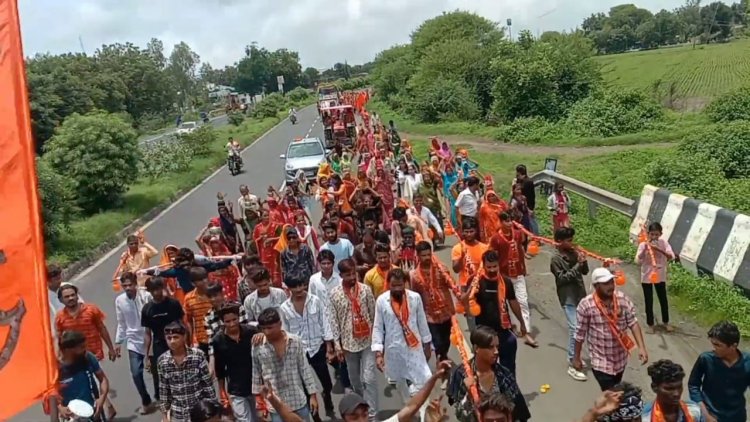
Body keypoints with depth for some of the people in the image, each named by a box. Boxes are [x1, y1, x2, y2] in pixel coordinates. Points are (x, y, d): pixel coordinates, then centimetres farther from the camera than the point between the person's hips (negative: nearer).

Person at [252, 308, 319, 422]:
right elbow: (256, 376, 1)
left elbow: (305, 369, 1)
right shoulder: (257, 347, -8)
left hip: (299, 402, 1)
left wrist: (312, 395, 1)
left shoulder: (295, 341, -5)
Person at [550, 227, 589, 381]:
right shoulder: (556, 259, -12)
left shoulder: (574, 253, 5)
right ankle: (572, 366, -7)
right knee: (575, 330, -12)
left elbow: (585, 272, 9)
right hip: (568, 299, -7)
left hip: (580, 296, 7)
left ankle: (574, 357, 31)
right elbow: (562, 278, -18)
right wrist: (577, 265, -20)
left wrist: (583, 261, -11)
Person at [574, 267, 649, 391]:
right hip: (600, 361, -4)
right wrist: (576, 358, -3)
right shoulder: (586, 305, -20)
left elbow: (633, 323, -8)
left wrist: (641, 347, -19)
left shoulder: (623, 299, -11)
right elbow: (580, 333, -10)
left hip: (620, 358, 4)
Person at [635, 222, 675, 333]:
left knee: (663, 299, 13)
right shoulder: (643, 244, -11)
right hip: (646, 277, -1)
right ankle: (650, 324, 22)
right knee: (648, 301, 7)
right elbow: (637, 261, -18)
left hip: (660, 276, 1)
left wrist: (659, 249, -30)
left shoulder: (663, 242, -8)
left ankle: (666, 322, 32)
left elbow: (671, 256, -19)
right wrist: (644, 250, -30)